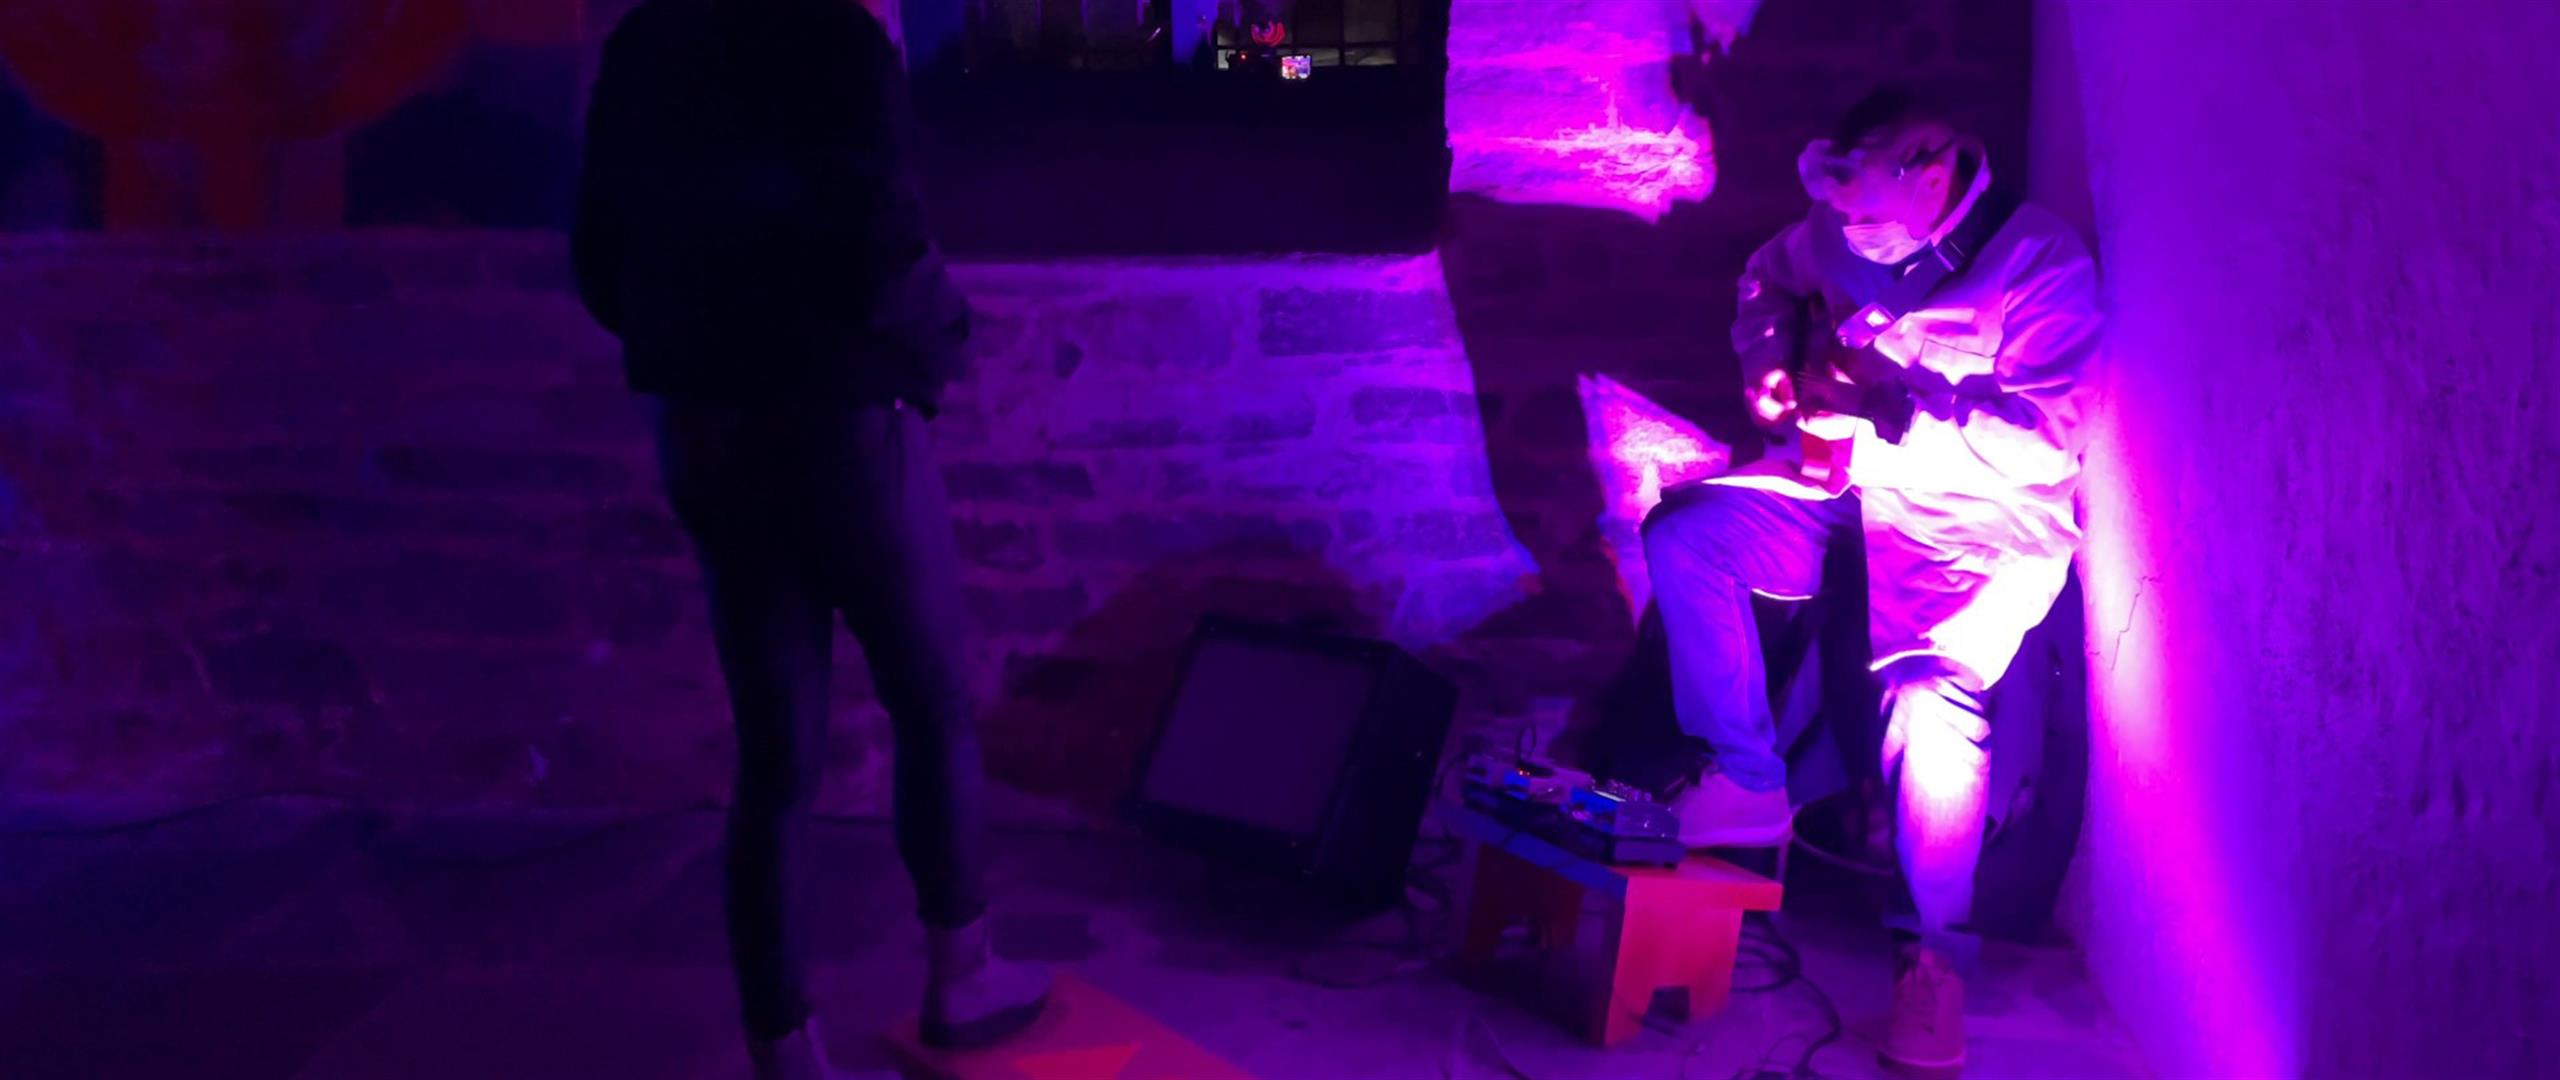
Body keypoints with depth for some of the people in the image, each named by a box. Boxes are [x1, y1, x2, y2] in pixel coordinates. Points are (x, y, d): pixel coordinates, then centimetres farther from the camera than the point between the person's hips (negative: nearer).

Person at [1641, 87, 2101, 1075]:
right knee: (1682, 535, -14)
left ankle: (1935, 953, -13)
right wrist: (1769, 370, 0)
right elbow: (1768, 280, 20)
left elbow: (2039, 441, -22)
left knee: (1931, 695, -31)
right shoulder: (1845, 230, -3)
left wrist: (1878, 425, -25)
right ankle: (1747, 780, -6)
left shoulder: (2041, 263, -18)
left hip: (1986, 526, -6)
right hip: (1854, 484, 6)